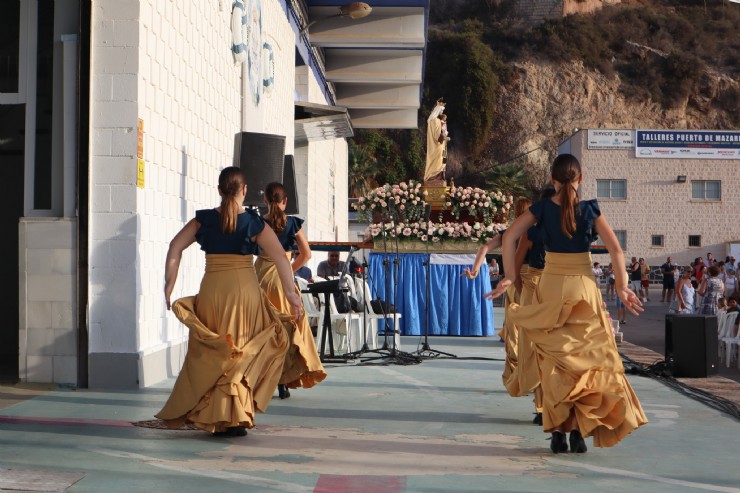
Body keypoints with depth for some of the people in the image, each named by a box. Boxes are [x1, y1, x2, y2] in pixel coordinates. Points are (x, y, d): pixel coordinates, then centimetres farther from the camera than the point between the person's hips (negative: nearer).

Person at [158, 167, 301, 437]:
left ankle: (213, 417, 14)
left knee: (211, 355, 12)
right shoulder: (254, 224, -3)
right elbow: (281, 258, -9)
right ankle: (236, 417, 10)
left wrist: (169, 286, 2)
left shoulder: (203, 220, 3)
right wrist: (291, 294, -4)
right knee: (243, 354, 11)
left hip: (211, 291, 2)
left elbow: (175, 248, -2)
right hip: (245, 291, -1)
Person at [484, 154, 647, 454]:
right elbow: (615, 248, -7)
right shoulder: (590, 209, -2)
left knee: (555, 361, 8)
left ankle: (558, 431, 4)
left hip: (550, 287, 1)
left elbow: (509, 237, -8)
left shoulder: (541, 209, 0)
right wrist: (622, 287, -1)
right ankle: (579, 430, 2)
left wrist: (509, 276, -3)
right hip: (583, 286, -1)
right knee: (586, 358, 8)